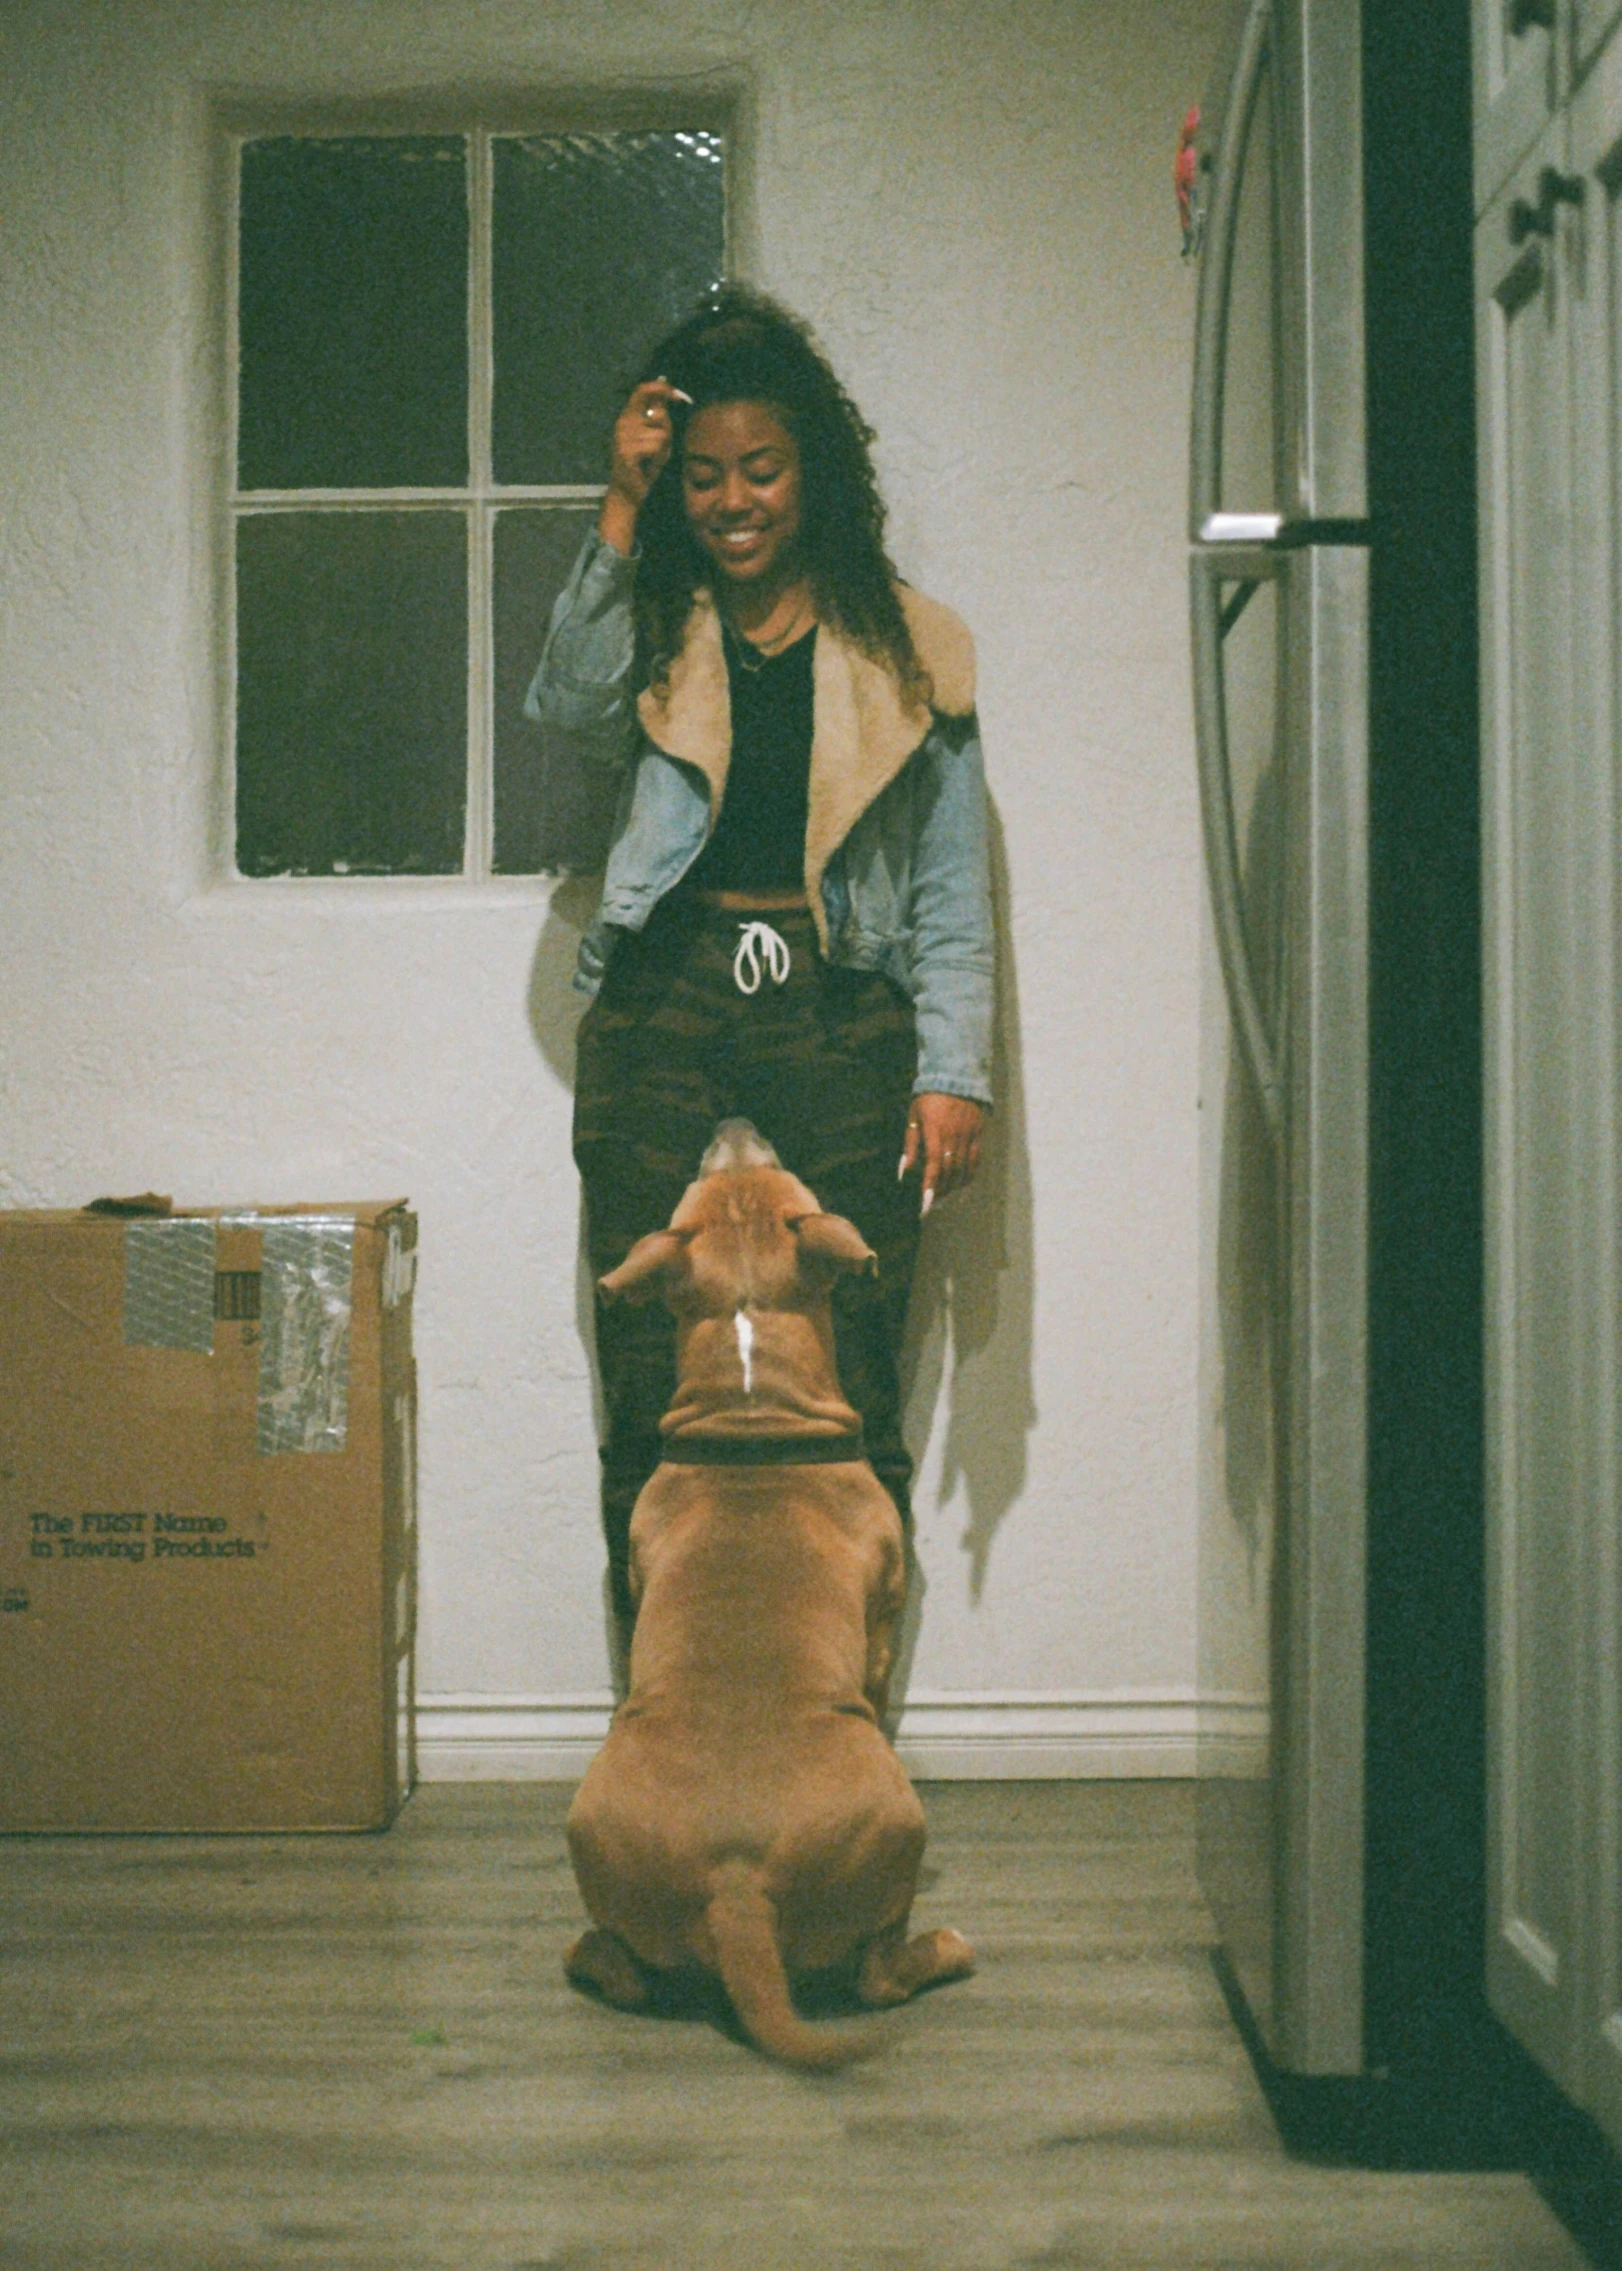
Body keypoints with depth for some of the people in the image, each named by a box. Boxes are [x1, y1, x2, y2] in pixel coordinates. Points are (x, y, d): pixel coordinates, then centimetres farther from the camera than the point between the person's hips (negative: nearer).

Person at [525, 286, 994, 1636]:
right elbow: (570, 714, -9)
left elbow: (952, 890, 9)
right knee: (647, 1385, -2)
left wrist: (953, 1073, -1)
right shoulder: (654, 630, 14)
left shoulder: (905, 649, 11)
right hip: (663, 999, 1)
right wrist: (620, 516, -8)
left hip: (840, 1009, -1)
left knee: (854, 1390, -4)